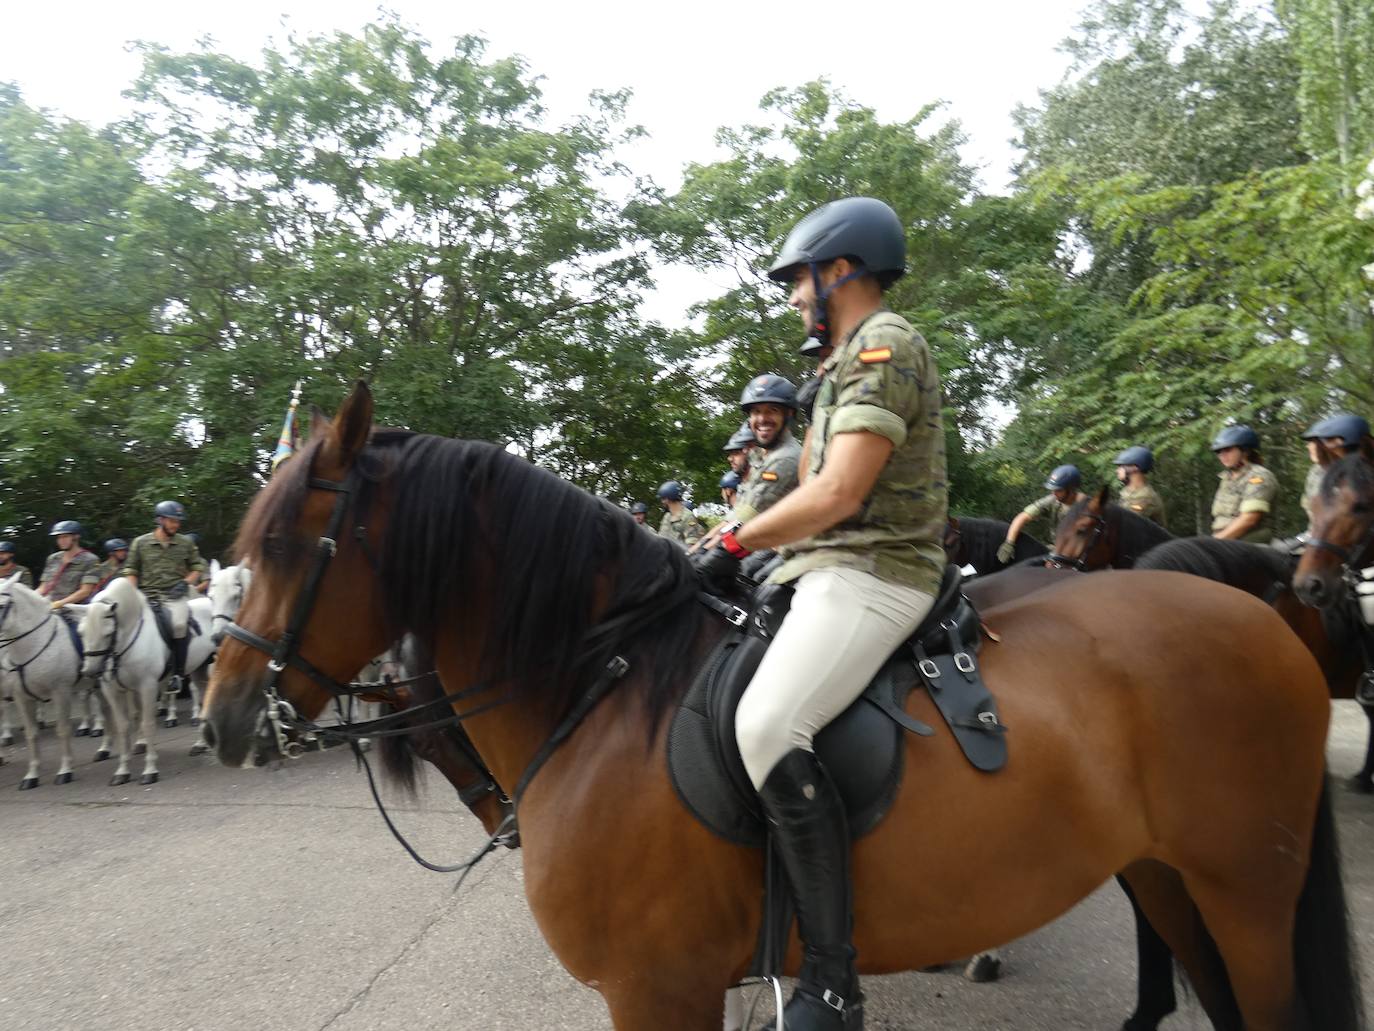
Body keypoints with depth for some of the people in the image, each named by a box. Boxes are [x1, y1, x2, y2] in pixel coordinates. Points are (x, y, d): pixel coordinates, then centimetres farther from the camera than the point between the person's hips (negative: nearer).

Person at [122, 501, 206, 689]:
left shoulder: (185, 543, 11)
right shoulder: (140, 543, 9)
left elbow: (197, 567, 17)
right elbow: (131, 571, 12)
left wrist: (186, 582, -1)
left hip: (175, 596, -1)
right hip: (147, 595, 2)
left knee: (179, 624, -26)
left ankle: (178, 673, -16)